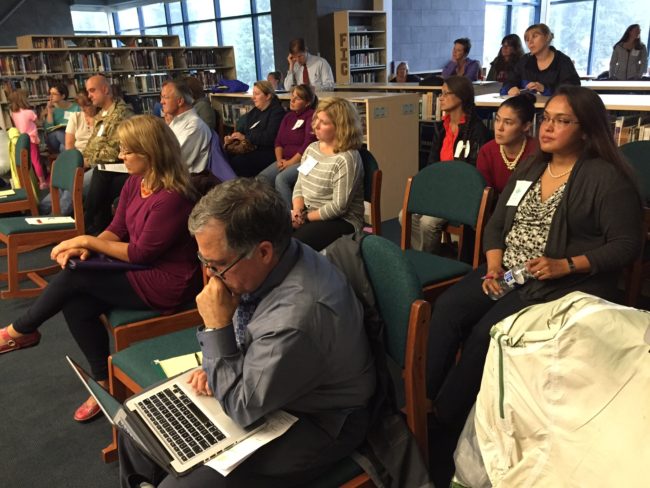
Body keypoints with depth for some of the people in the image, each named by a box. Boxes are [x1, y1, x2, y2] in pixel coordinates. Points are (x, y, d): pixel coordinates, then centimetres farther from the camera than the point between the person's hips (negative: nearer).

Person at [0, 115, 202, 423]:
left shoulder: (172, 197, -25)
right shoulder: (135, 183, 3)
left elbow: (140, 253, -20)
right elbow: (116, 231, 8)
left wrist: (88, 241, -13)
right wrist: (84, 249, -11)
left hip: (166, 284, -8)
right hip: (142, 270, 8)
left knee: (72, 278, -14)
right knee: (77, 306, -12)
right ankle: (105, 382, 6)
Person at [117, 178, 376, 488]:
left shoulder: (298, 316, -37)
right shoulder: (268, 263, -12)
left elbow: (242, 408, -23)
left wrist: (217, 327, -24)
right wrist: (217, 366, -6)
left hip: (310, 425, -8)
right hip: (262, 385, 8)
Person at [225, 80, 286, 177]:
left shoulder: (277, 111, -5)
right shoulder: (254, 111, 21)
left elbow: (269, 137, -18)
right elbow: (245, 131, 17)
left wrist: (245, 137, -15)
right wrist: (232, 137, -4)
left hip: (267, 152, -8)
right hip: (250, 148, 8)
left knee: (237, 161, -27)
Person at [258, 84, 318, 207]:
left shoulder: (312, 117, -6)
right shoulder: (288, 116, 18)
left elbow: (308, 144, -15)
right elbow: (278, 141, 15)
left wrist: (291, 162, -14)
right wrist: (279, 159, -3)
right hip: (285, 161, 7)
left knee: (281, 179, -33)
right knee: (261, 178, -18)